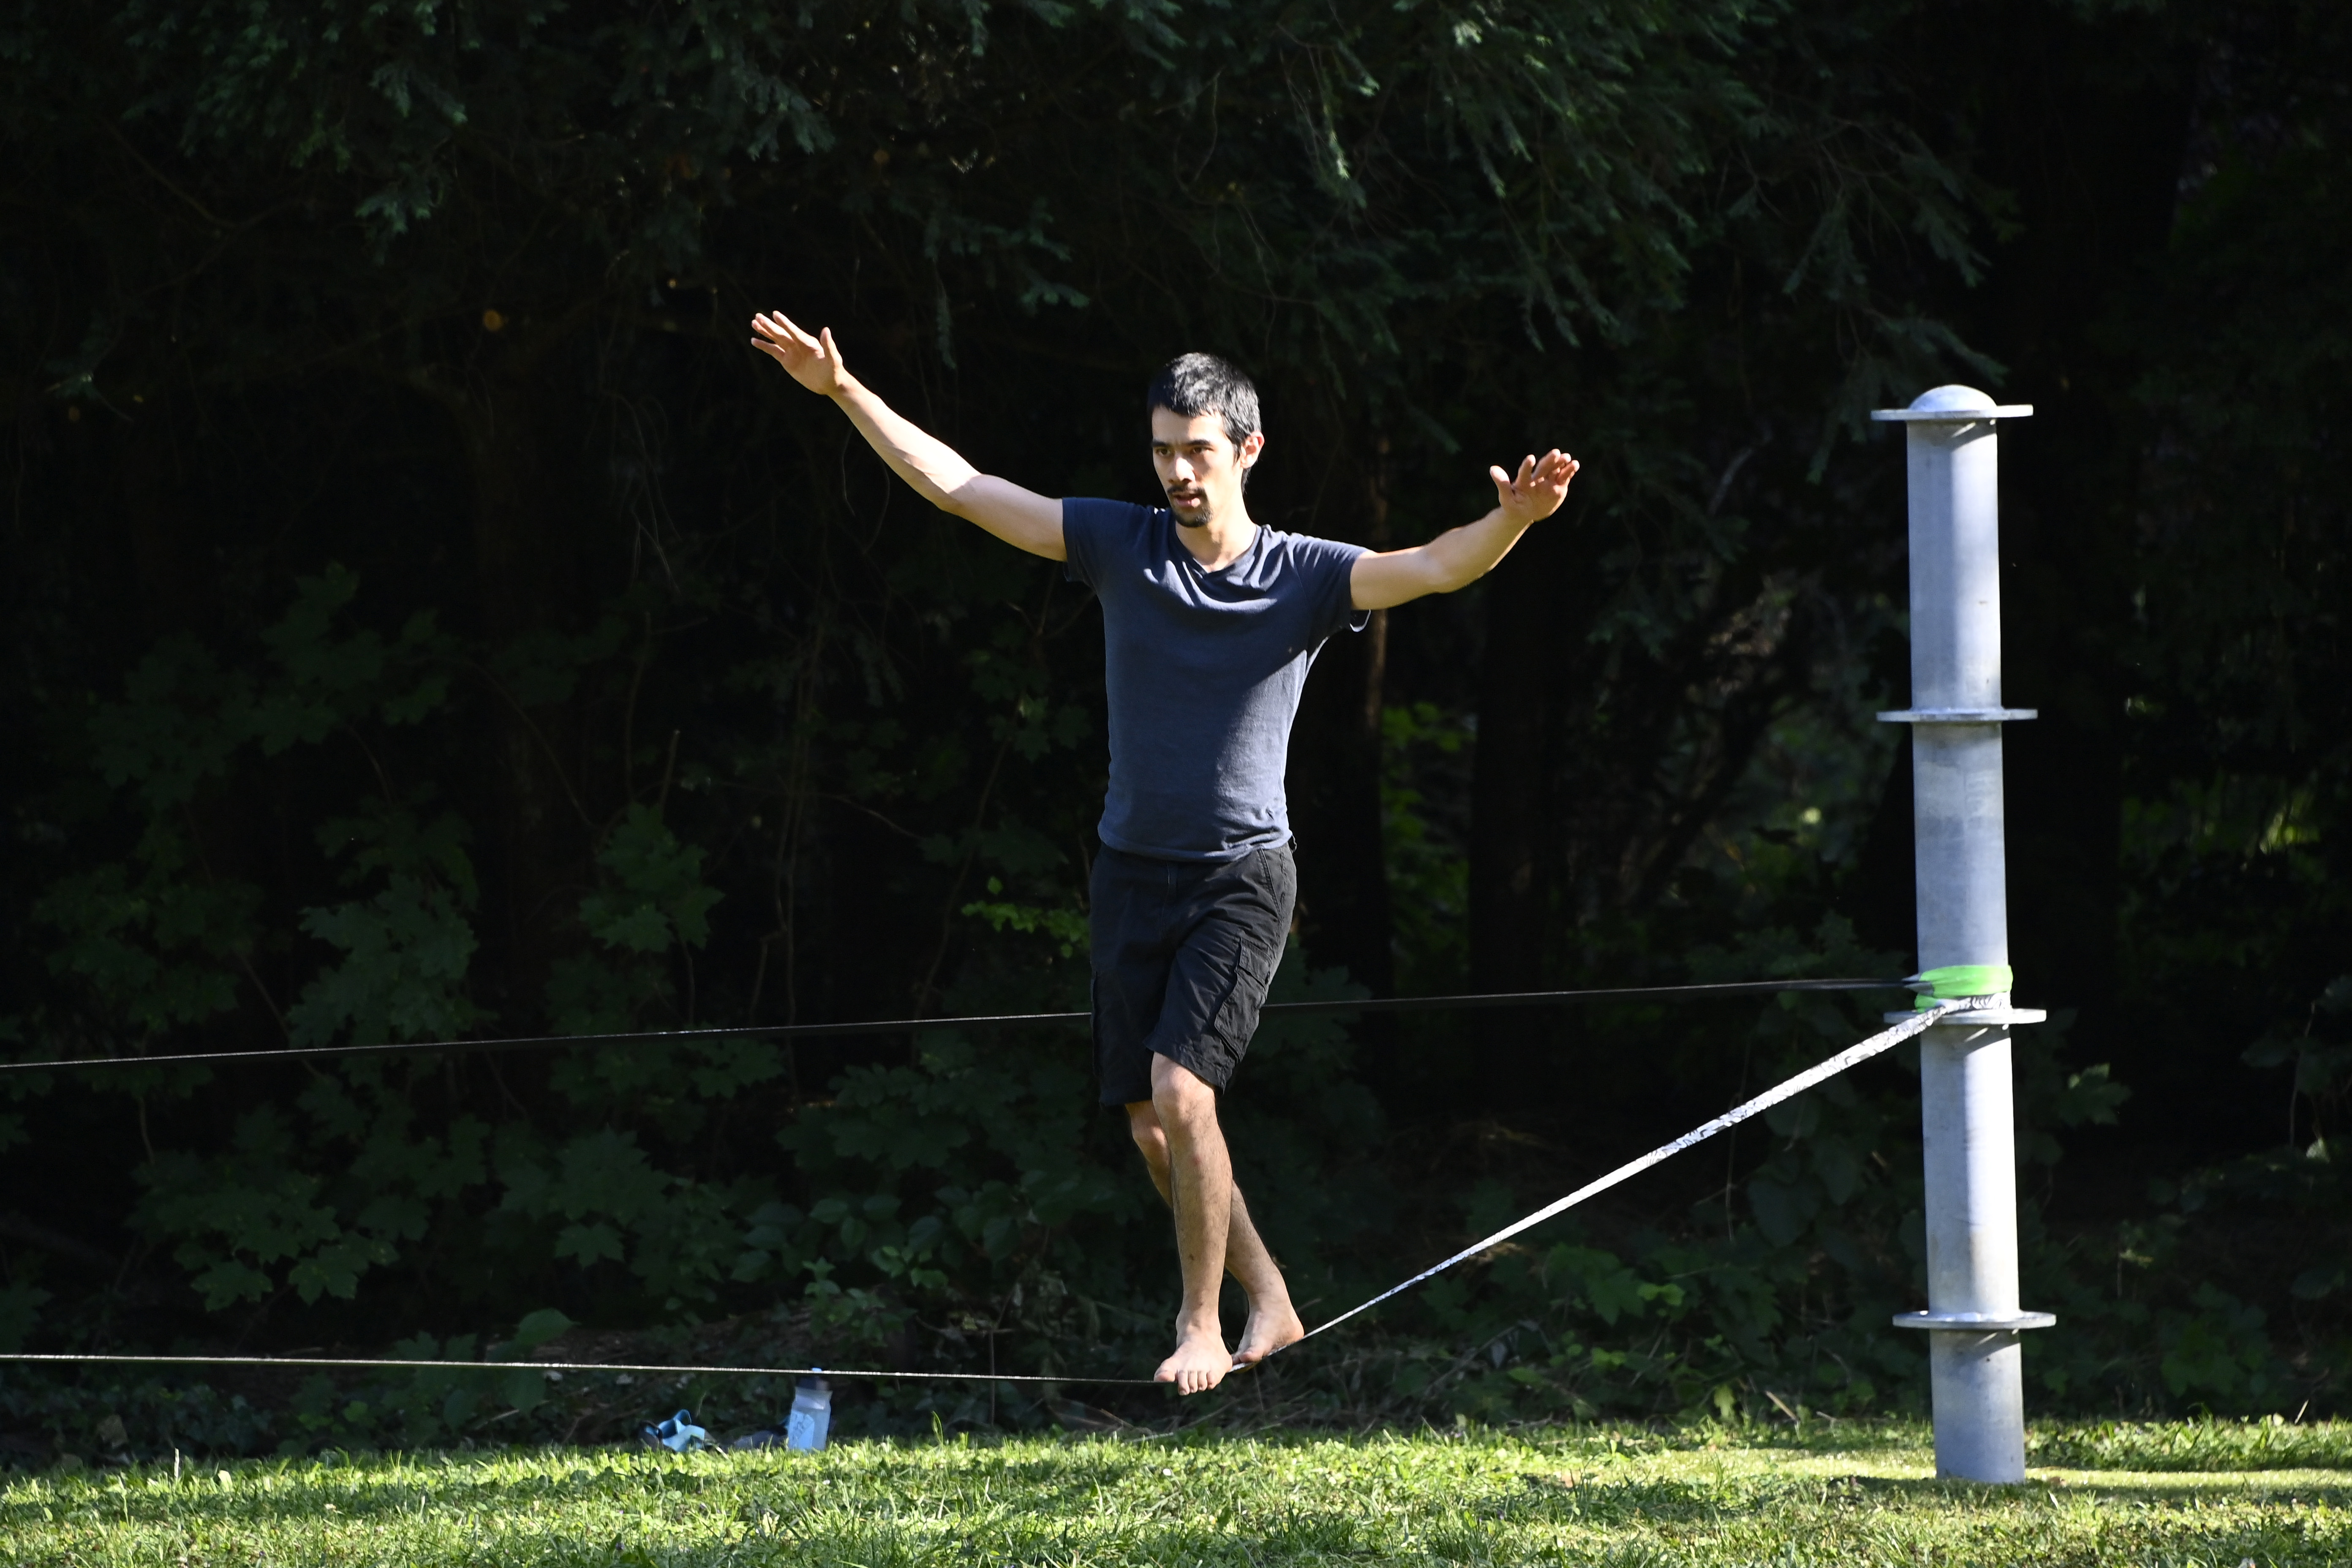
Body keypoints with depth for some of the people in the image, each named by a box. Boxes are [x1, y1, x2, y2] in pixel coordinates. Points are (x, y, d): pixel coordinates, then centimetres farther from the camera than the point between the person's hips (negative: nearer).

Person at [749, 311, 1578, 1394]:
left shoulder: (1304, 577, -6)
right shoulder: (1120, 545, 1)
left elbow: (1432, 569, -21)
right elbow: (956, 487, 2)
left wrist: (1511, 523, -41)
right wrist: (843, 391, -3)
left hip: (1243, 877, -4)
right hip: (1132, 876, 4)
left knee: (1180, 1091, -19)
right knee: (1151, 1129, 3)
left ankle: (1203, 1325, -8)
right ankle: (1269, 1303, 20)